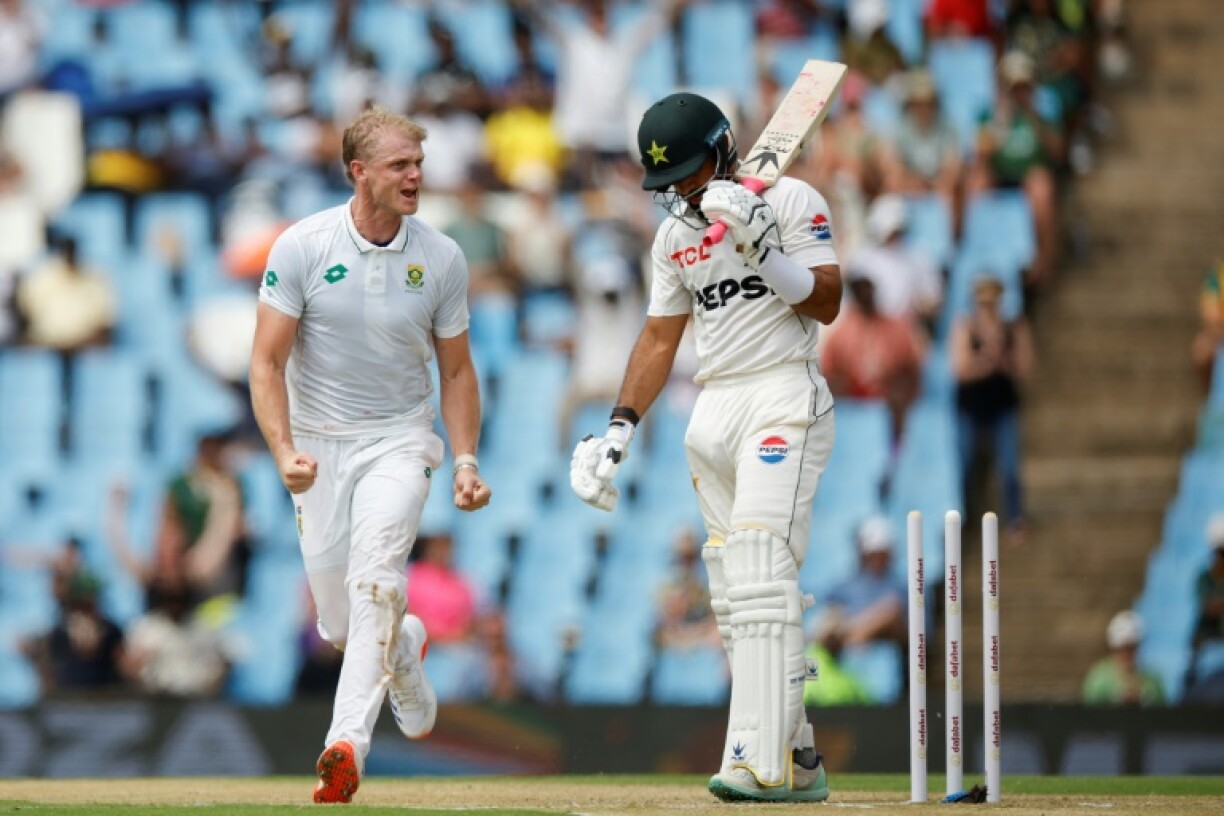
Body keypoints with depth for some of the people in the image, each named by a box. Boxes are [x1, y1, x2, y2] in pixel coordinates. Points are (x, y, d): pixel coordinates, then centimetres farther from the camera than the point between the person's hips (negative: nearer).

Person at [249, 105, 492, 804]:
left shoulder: (442, 258, -4)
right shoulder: (302, 248, -10)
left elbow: (456, 369, 7)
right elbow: (268, 361, -9)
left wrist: (466, 461, -4)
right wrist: (284, 451, -23)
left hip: (400, 440, -1)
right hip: (321, 444, 1)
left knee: (375, 577, -26)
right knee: (340, 626, 4)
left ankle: (348, 745, -33)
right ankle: (404, 650, 41)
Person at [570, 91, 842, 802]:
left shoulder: (791, 202, -1)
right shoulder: (674, 237, 17)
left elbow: (826, 303, -9)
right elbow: (660, 339, 20)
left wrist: (760, 247, -21)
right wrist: (620, 428, 11)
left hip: (783, 399, -7)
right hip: (712, 415, 7)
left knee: (760, 567, -21)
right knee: (733, 594, 2)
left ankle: (762, 762, -28)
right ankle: (799, 761, 7)